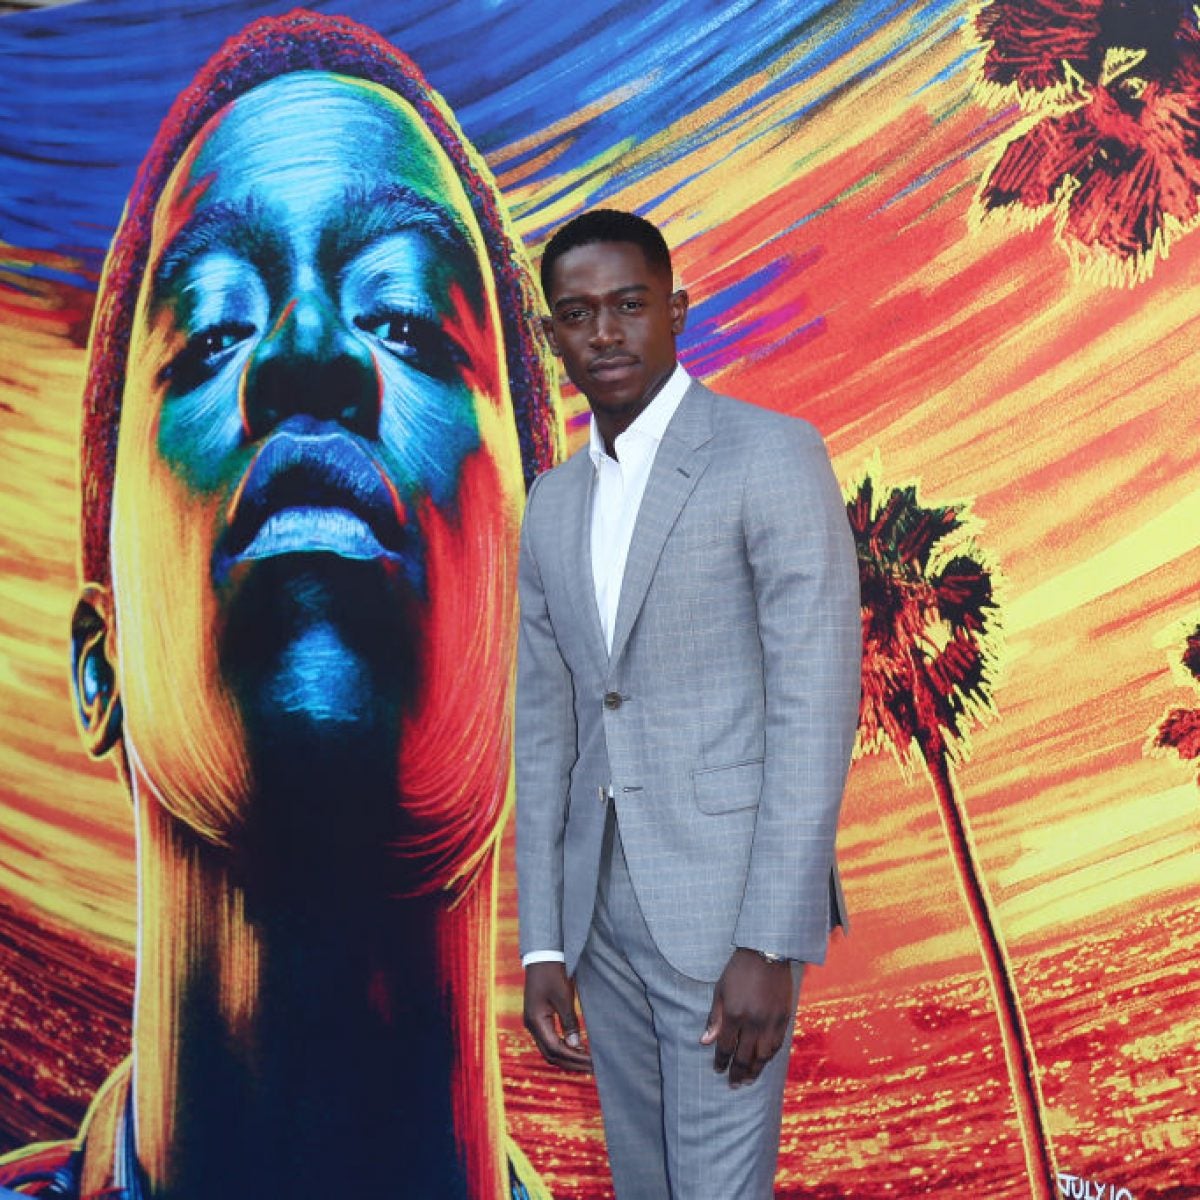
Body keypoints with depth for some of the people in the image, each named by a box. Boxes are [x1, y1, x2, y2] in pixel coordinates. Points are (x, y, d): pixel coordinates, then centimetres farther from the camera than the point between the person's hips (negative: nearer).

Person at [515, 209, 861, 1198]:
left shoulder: (773, 456, -9)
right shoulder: (555, 503, 11)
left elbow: (817, 705, -14)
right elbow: (546, 730, 12)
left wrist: (768, 945, -19)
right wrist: (542, 945, 7)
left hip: (727, 901, -6)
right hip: (602, 904, 7)